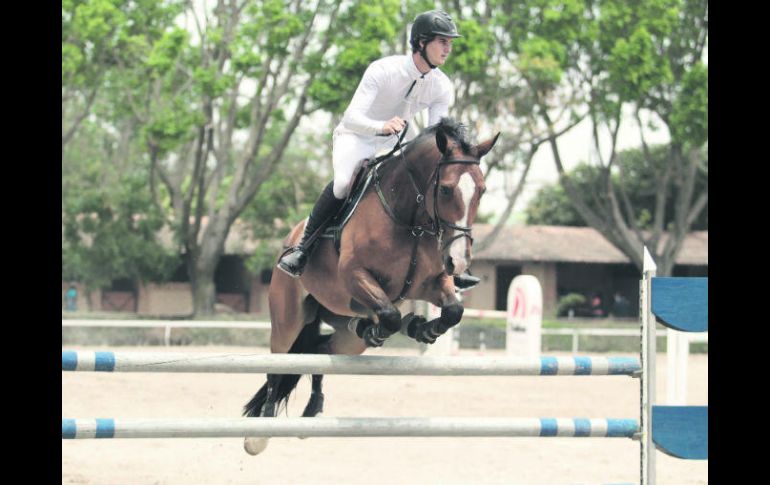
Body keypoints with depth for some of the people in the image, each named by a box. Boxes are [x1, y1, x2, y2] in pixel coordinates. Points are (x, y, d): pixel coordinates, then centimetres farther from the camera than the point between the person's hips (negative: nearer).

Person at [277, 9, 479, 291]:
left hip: (394, 143, 6)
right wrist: (382, 126, -55)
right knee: (343, 182, -35)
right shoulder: (383, 70, -27)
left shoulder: (442, 88, -11)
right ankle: (302, 249, -22)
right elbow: (352, 117, -35)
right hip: (354, 137, -6)